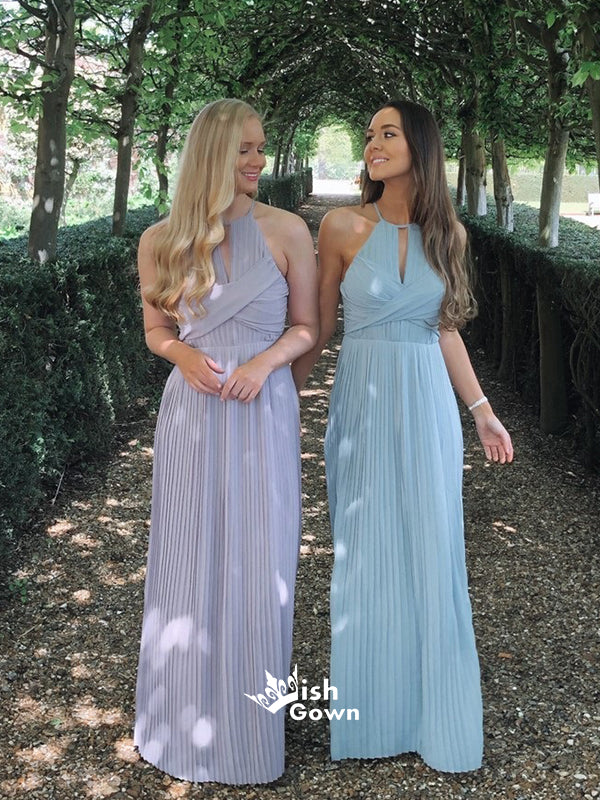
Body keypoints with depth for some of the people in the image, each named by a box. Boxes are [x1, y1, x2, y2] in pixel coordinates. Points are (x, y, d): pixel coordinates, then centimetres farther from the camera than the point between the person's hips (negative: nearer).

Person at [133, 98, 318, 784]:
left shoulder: (286, 231, -3)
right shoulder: (161, 240, 1)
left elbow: (307, 328, 2)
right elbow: (157, 327, 11)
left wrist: (265, 361, -16)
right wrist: (184, 355, -11)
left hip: (263, 411, -1)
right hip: (192, 411, 1)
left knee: (257, 564, 6)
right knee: (190, 561, 10)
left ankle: (250, 722, 27)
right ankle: (187, 716, 30)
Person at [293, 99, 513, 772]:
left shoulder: (448, 233, 4)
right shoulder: (343, 226, -3)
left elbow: (444, 330, 11)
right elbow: (318, 325, 2)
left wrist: (481, 410, 11)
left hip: (428, 407, 2)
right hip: (363, 405, -2)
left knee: (431, 555, 7)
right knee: (366, 556, 6)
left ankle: (432, 712, 25)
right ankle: (372, 713, 25)